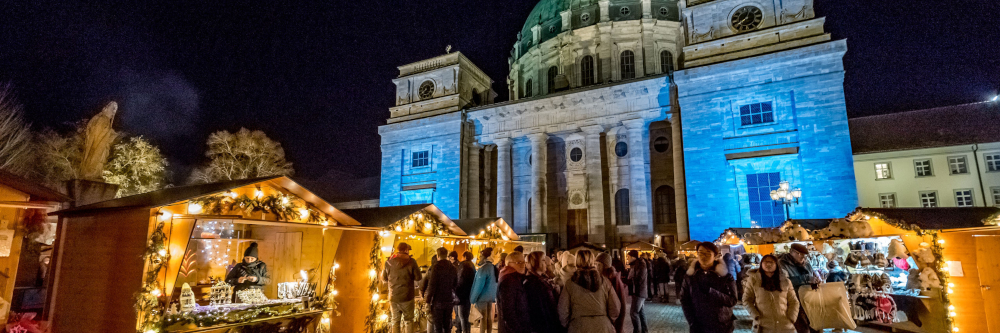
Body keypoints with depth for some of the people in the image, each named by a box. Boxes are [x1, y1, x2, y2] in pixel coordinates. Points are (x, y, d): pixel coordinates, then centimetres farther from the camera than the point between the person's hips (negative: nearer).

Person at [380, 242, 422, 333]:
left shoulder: (389, 262, -3)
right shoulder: (411, 262, -10)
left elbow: (384, 279, 7)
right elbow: (418, 278, -6)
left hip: (393, 297, 2)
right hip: (407, 297, -2)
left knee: (395, 322, 13)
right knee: (408, 320, 11)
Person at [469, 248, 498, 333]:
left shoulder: (483, 268, -18)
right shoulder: (493, 267, 6)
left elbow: (478, 285, -18)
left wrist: (472, 298, -10)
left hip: (482, 297, -8)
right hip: (491, 297, 8)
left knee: (483, 319, -2)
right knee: (489, 317, 12)